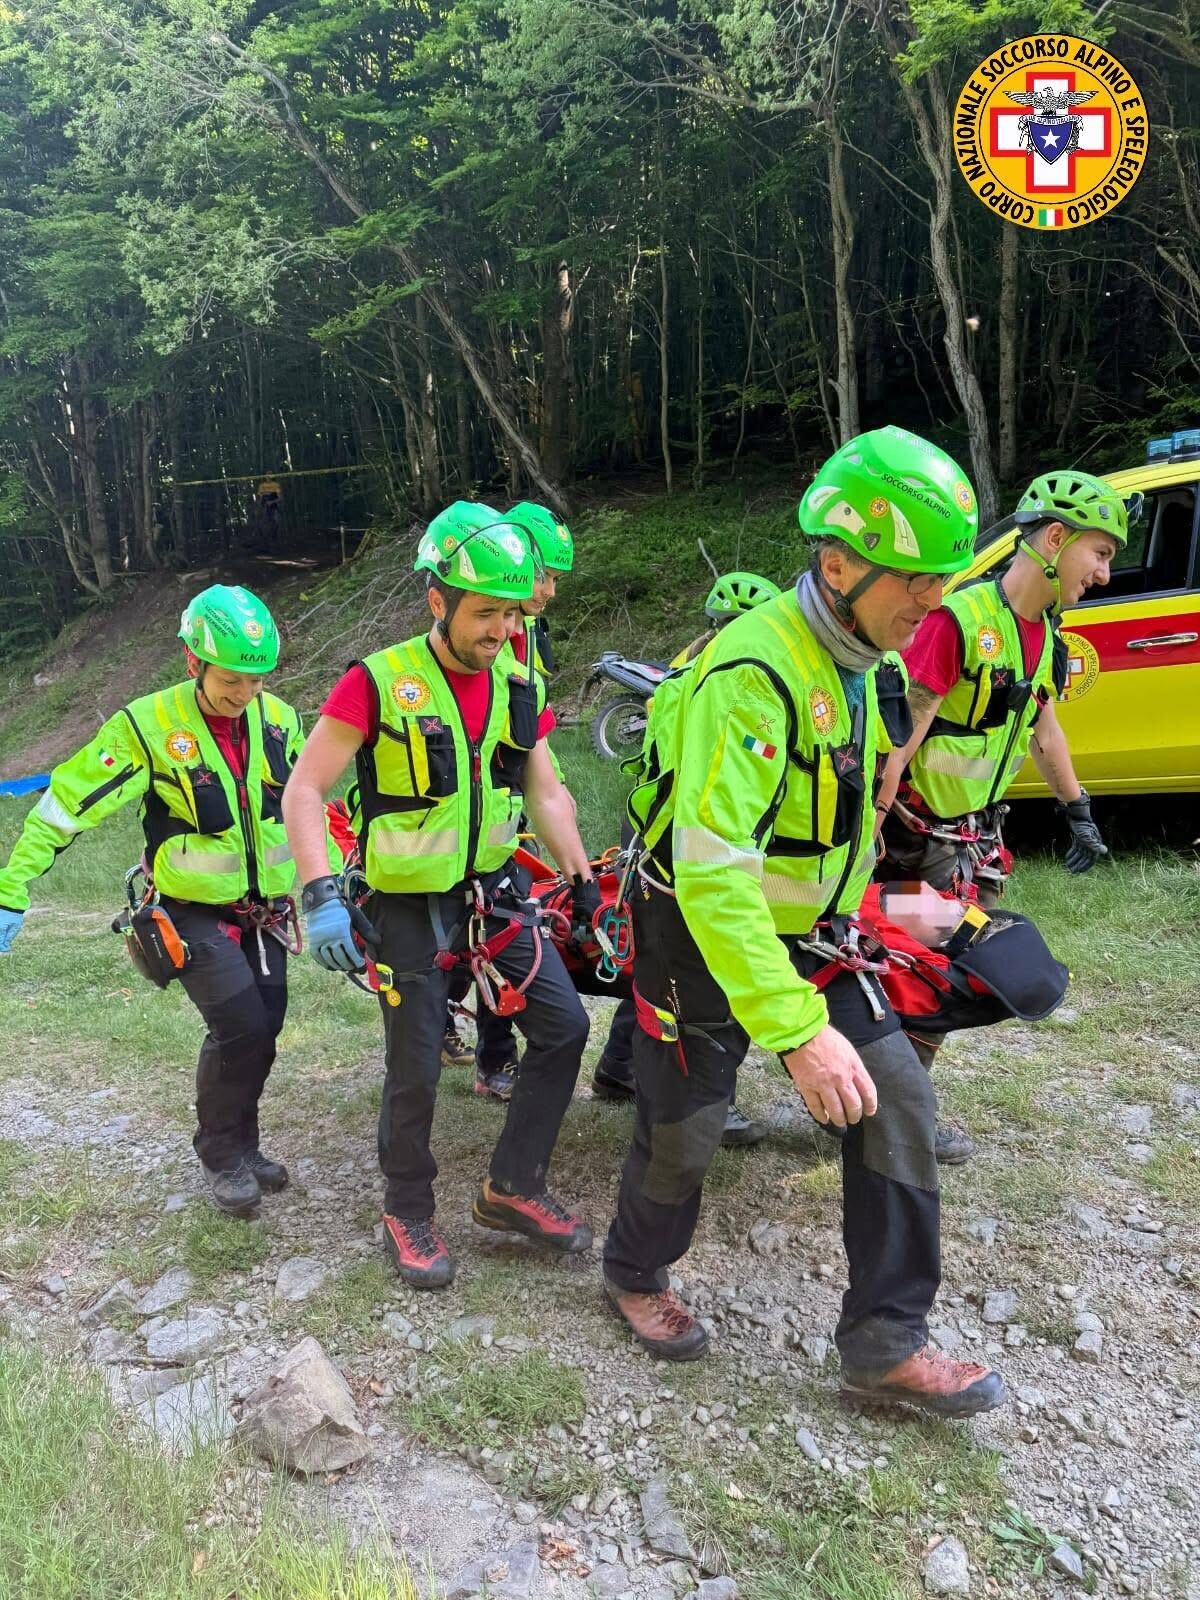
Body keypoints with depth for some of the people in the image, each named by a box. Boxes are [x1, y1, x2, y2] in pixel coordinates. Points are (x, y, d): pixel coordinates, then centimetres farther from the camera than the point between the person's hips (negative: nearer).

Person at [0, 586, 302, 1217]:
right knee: (242, 1030, -15)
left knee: (259, 1033, 9)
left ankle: (240, 1146, 32)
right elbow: (67, 802, -13)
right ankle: (221, 1154, 10)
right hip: (195, 914, -5)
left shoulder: (278, 719, -3)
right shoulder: (148, 724, -17)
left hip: (263, 913, 5)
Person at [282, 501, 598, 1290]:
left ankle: (513, 1187, 20)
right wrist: (321, 896, -27)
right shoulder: (379, 683, -17)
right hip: (408, 905, -5)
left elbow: (548, 794, 8)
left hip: (493, 891, 5)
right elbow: (305, 790, -17)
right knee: (416, 1070, 2)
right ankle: (408, 1212, 27)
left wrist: (584, 882, 5)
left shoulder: (520, 690, 0)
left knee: (563, 1025, 4)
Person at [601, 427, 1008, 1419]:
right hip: (701, 934, -7)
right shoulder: (752, 675, -30)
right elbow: (711, 874, -37)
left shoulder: (855, 659, 0)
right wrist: (799, 1031, -40)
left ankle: (885, 1343, 11)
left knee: (897, 1101, -2)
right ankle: (636, 1274, 39)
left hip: (806, 931, 8)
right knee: (685, 1130, 8)